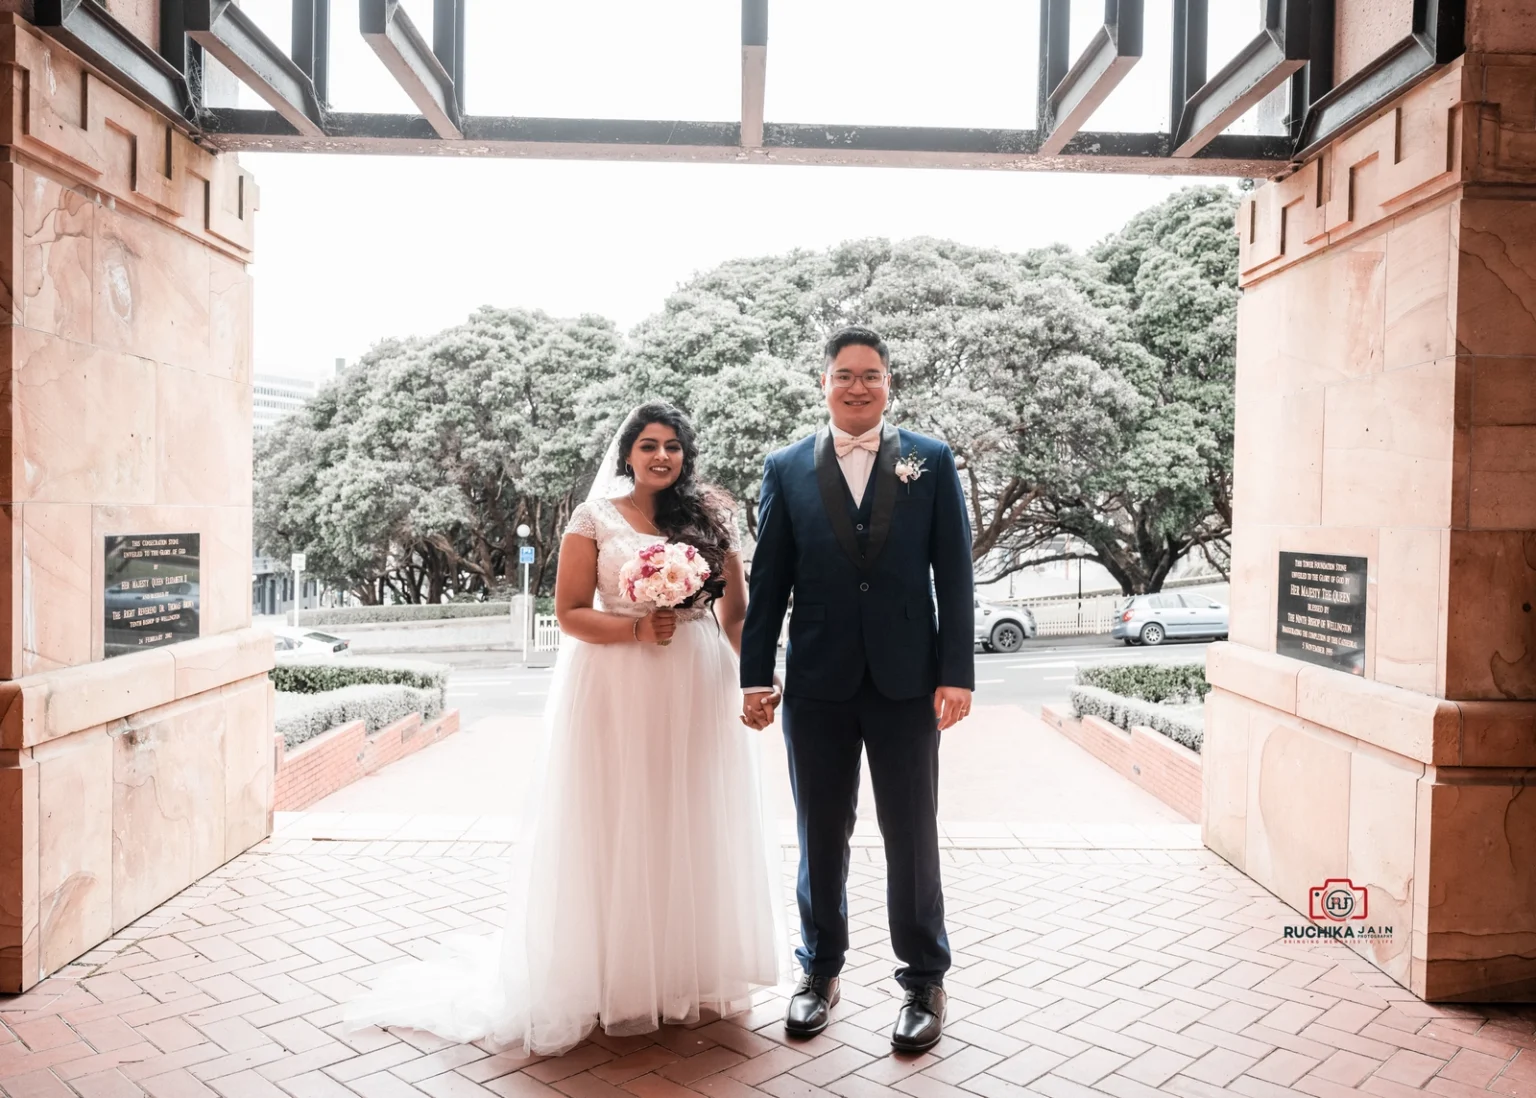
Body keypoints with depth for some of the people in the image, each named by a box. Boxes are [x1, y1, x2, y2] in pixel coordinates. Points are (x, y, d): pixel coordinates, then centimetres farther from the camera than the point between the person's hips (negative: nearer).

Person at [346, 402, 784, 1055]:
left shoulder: (710, 518, 9)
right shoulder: (596, 519, 0)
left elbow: (736, 610, 12)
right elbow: (570, 613, -4)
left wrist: (750, 678, 3)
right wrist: (638, 629, -16)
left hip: (700, 692, 3)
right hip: (619, 691, -3)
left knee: (695, 831, 9)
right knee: (619, 832, 4)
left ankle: (695, 973, 26)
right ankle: (619, 981, 20)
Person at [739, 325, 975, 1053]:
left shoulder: (931, 462, 3)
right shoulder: (786, 468, 5)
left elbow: (954, 575, 0)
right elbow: (767, 581, 4)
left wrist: (956, 674, -6)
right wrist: (756, 677, 0)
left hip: (906, 680, -1)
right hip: (817, 684, 1)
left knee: (912, 836, 8)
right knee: (820, 836, 12)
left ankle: (923, 980, 25)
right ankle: (820, 971, 30)